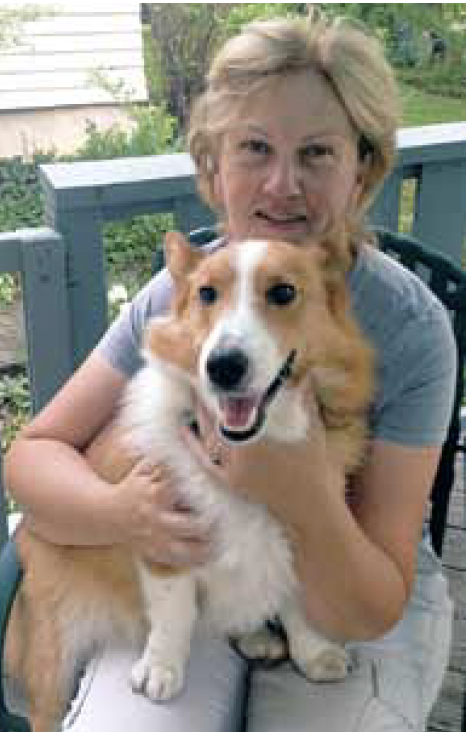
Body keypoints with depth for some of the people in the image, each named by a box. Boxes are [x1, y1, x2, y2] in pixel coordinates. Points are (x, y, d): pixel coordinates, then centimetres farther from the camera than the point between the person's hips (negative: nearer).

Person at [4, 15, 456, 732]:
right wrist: (120, 513, -27)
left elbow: (372, 612, -16)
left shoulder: (413, 329, -18)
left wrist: (307, 501, -37)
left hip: (353, 607, 0)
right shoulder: (177, 293, -9)